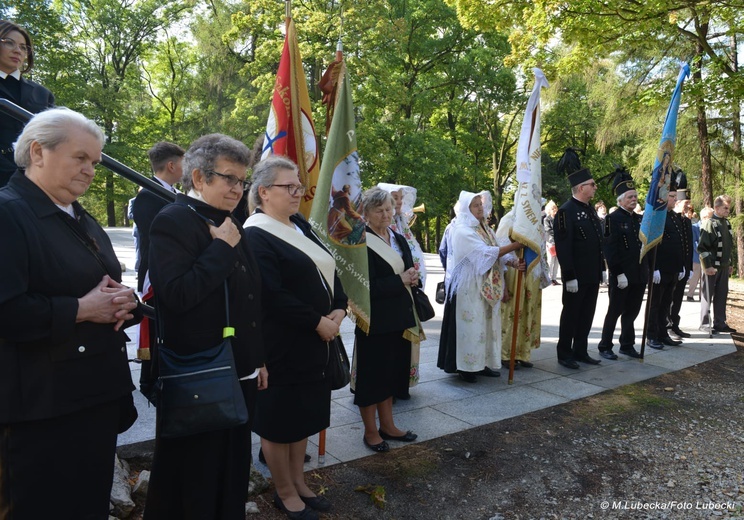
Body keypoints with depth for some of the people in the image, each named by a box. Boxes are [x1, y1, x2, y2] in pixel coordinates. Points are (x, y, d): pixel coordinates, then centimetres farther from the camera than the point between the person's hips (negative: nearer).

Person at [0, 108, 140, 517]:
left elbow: (107, 289, 20)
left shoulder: (81, 219, 16)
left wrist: (123, 303, -2)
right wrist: (81, 309, -18)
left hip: (98, 393, 8)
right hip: (41, 404, -8)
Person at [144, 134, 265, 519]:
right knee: (192, 480, 10)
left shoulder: (228, 226, 13)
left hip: (240, 373, 8)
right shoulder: (173, 221, -12)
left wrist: (258, 359, 17)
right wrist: (222, 248, -20)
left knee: (233, 470, 20)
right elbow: (177, 295, -27)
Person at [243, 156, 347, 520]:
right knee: (279, 419, 9)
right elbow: (273, 296, -23)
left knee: (304, 414, 19)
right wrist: (318, 323, -17)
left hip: (313, 341, 9)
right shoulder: (255, 236, -16)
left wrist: (339, 309, -3)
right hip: (281, 346, -8)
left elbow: (328, 270, 12)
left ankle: (298, 481, 36)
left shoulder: (301, 226, 9)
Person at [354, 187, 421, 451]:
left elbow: (411, 272, 9)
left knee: (391, 371, 16)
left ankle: (387, 425, 30)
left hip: (400, 318, 7)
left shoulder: (399, 239, 10)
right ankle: (371, 431, 20)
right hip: (375, 320, -7)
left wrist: (412, 278, -13)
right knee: (372, 373, 5)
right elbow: (369, 286, -19)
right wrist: (401, 280, -16)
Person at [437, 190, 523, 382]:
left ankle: (482, 363, 21)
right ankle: (465, 366, 8)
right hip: (469, 288, -8)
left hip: (487, 287, 8)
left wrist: (513, 261, -16)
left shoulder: (484, 229, 13)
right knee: (470, 326, -3)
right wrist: (516, 245, -22)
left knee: (486, 325, 11)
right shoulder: (462, 231, -14)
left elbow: (497, 253, 4)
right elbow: (486, 253, -23)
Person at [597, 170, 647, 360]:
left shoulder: (640, 219, 13)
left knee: (632, 311, 13)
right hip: (621, 276, -7)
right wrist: (619, 273, -19)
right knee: (615, 311, 1)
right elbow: (610, 249, -15)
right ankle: (605, 347, 12)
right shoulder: (613, 219, -9)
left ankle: (627, 345, 24)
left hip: (640, 275, 7)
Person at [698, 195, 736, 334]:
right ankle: (705, 324, 9)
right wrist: (707, 266, -18)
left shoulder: (727, 223, 11)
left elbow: (729, 245, 18)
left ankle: (720, 323, 18)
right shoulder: (709, 224, -12)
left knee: (722, 295, 10)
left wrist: (730, 264, 16)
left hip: (724, 266, 7)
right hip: (712, 266, -7)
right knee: (708, 295, 2)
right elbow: (702, 247, -16)